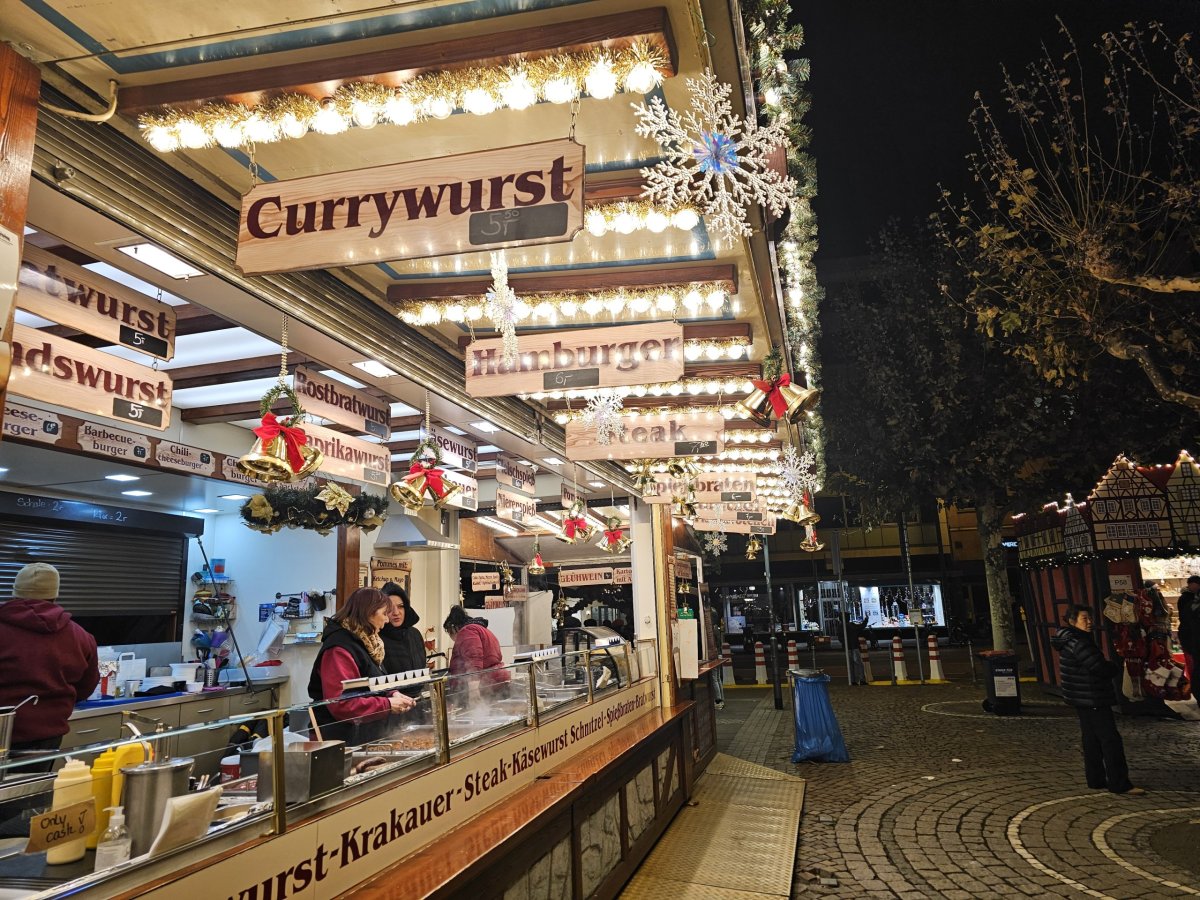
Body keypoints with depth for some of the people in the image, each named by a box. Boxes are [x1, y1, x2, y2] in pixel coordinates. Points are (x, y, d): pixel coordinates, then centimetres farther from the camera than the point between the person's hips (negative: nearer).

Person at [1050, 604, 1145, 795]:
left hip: (1084, 700, 11)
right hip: (1091, 700, -10)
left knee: (1092, 740, 15)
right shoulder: (1077, 643, -21)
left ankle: (1096, 779, 22)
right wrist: (1115, 667, -2)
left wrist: (1108, 667, 3)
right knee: (1111, 740, -5)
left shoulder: (1070, 641, 13)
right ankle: (1119, 784, -2)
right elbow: (1101, 668, -22)